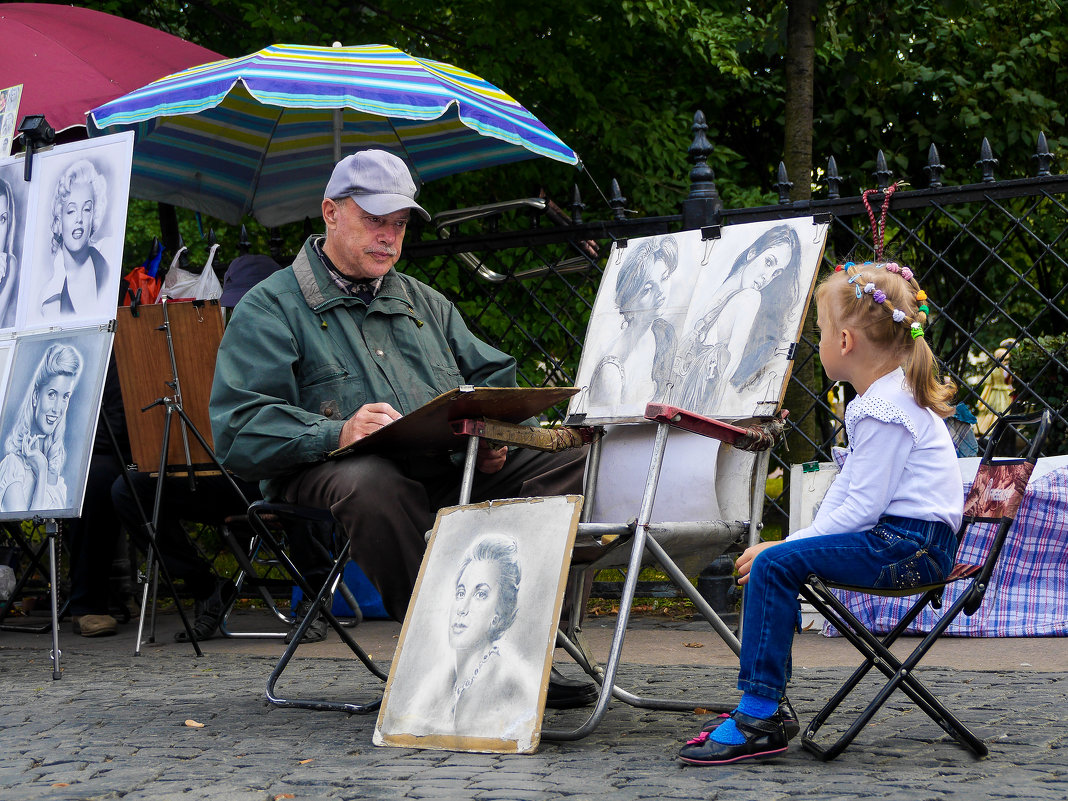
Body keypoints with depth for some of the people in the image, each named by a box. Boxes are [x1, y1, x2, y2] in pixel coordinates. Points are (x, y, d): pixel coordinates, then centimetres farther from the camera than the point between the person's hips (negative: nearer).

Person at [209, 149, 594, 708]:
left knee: (574, 462, -17)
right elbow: (239, 431, -6)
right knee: (370, 485, -42)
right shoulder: (270, 307, 8)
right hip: (337, 472, -5)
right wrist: (338, 433, -23)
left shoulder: (425, 302, 28)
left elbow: (495, 378, 22)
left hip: (452, 472, 5)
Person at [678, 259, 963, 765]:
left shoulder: (883, 409, -17)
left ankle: (761, 717, -19)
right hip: (901, 539, 11)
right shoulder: (887, 397, 17)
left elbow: (862, 506, -21)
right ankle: (767, 701, 9)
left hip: (908, 546, -11)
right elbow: (848, 487, 17)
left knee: (775, 564, -20)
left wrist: (797, 541, -15)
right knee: (773, 561, 9)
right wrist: (805, 538, 5)